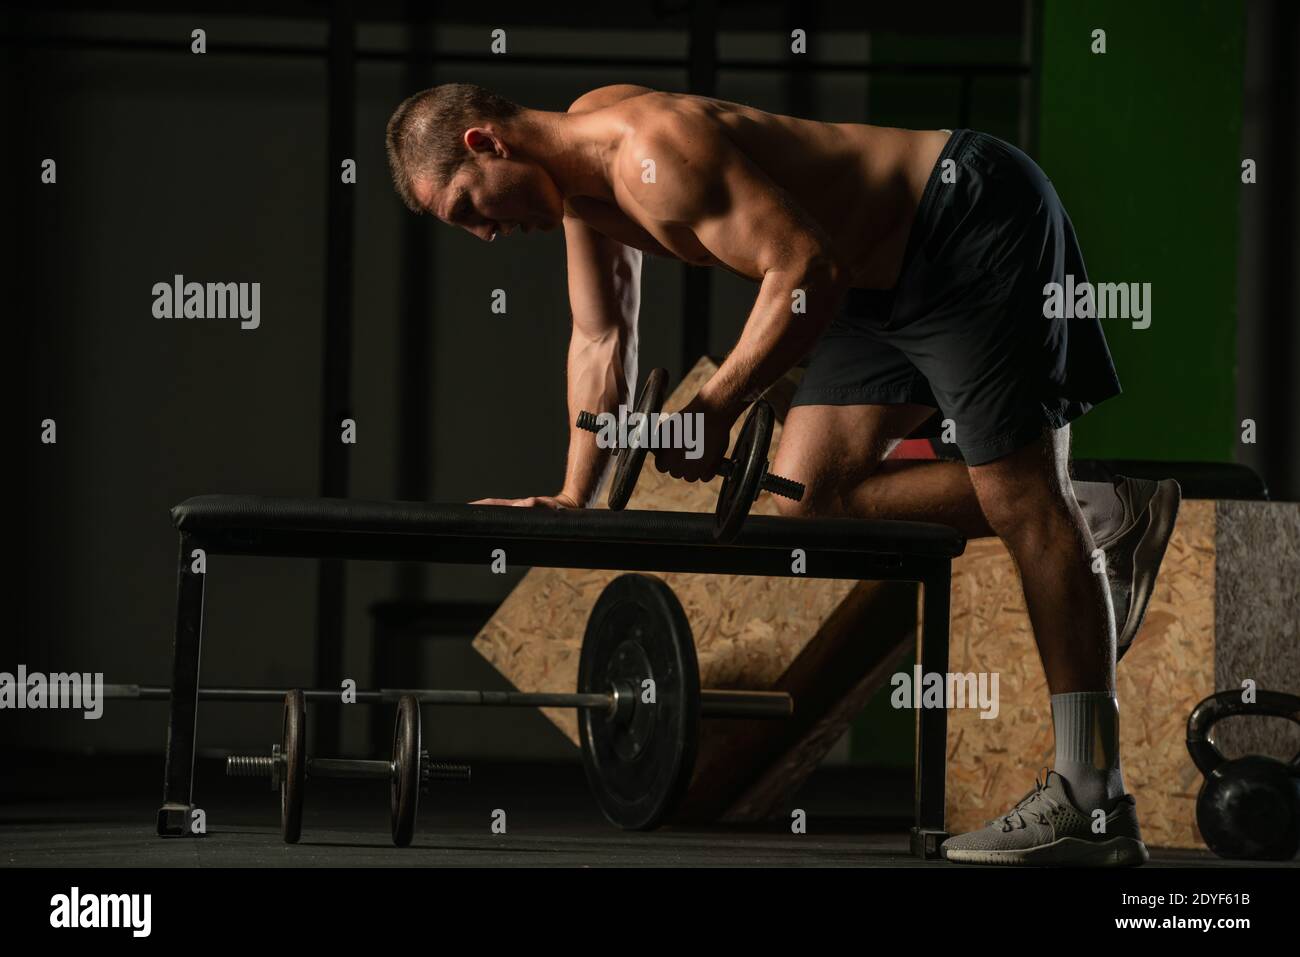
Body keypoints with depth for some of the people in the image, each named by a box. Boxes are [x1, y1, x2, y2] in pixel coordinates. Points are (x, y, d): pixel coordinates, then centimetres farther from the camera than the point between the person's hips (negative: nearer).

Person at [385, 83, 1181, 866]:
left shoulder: (651, 154, -25)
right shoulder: (578, 179, 6)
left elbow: (805, 269, -29)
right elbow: (601, 341, 16)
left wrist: (714, 409, -28)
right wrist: (573, 498, 12)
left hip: (976, 221, -10)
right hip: (888, 281, 10)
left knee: (1022, 500, -11)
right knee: (810, 498, 5)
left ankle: (1094, 807, -12)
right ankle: (1110, 515, 15)